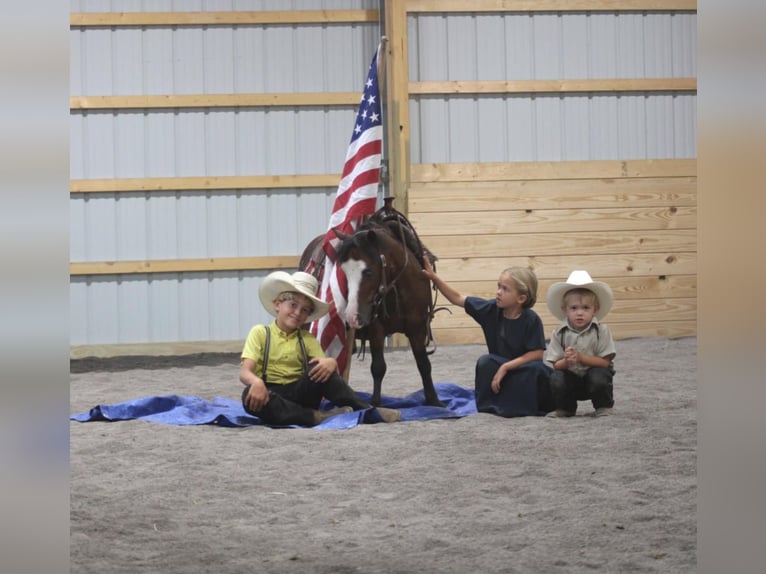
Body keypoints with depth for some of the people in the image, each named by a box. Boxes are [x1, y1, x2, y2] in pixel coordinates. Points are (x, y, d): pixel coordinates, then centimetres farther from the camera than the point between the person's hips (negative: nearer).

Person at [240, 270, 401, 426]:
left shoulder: (307, 339, 14)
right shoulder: (260, 333, 4)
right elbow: (245, 372, -8)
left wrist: (331, 363, -26)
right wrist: (256, 382, -32)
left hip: (301, 394, 2)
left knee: (320, 369, -25)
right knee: (250, 395, -36)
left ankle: (367, 409, -25)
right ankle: (317, 416, -38)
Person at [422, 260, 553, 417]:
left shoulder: (531, 320, -19)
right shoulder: (491, 309, -8)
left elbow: (537, 353, -21)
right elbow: (457, 298, -4)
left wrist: (505, 367, -25)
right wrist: (433, 277, -12)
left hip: (524, 369, -4)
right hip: (500, 367, 4)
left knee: (537, 369, -34)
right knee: (485, 362, -26)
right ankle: (490, 406, -12)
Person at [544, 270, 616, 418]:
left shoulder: (601, 331, -11)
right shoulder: (559, 333, -7)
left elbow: (605, 361, -15)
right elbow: (555, 365, -7)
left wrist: (581, 358, -27)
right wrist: (566, 361, -31)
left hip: (593, 371, -2)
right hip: (570, 377, 2)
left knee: (599, 377, -33)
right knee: (556, 379, -27)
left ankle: (604, 407, -1)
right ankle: (565, 408, 4)